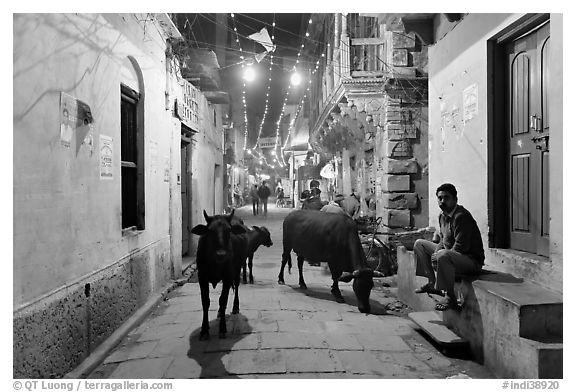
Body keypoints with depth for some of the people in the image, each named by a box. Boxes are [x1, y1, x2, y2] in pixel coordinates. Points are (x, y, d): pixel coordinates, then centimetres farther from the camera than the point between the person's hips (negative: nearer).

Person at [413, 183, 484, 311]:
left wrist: (438, 256, -19)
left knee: (443, 256, -40)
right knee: (419, 244, 11)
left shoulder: (461, 216, -22)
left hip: (472, 261, -10)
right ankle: (432, 283, 9)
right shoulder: (442, 216, 7)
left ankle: (451, 299, -24)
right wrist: (436, 253, -4)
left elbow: (461, 247, -27)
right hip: (450, 253, 10)